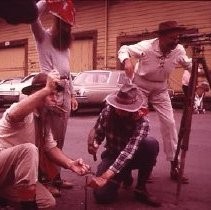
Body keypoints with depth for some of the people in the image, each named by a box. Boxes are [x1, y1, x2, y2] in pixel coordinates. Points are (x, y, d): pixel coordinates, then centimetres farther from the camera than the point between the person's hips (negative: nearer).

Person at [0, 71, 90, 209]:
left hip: (13, 175, 9)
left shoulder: (43, 119, 8)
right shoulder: (25, 113, -20)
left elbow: (50, 147, 7)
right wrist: (46, 89, -46)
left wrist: (70, 164, -11)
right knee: (29, 149, -33)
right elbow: (14, 115, -45)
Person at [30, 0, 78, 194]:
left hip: (65, 92, 7)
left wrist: (72, 94, 20)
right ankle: (47, 180, -3)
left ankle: (56, 177, 15)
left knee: (60, 138, 8)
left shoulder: (65, 44, 24)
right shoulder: (43, 36, 4)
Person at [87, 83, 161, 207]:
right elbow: (97, 133, -3)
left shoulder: (141, 122, -28)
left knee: (151, 143, -35)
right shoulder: (107, 112, -16)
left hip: (133, 157, -2)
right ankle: (124, 174, 13)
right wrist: (93, 144, -30)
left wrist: (106, 176, -50)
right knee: (102, 195, -21)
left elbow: (129, 151, -39)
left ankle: (141, 188, -14)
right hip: (113, 155, 2)